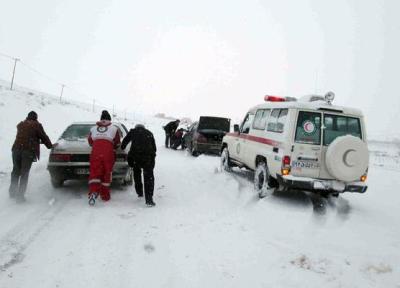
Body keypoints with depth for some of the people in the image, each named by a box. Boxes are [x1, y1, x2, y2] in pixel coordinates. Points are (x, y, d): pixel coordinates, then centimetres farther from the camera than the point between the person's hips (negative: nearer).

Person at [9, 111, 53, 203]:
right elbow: (43, 137, 5)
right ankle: (20, 195, 0)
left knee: (16, 171, 18)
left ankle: (12, 192, 23)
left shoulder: (20, 124, 20)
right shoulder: (37, 125, 2)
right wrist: (50, 145, 21)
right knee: (24, 173, 0)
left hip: (17, 148, 5)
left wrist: (38, 141, 34)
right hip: (29, 150, -5)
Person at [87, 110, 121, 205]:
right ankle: (105, 196, 14)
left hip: (95, 153, 1)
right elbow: (117, 144, 15)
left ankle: (93, 192, -21)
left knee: (94, 173, 1)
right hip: (108, 154, -1)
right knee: (106, 174, 8)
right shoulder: (114, 128, 13)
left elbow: (90, 142, 24)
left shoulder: (93, 128, 18)